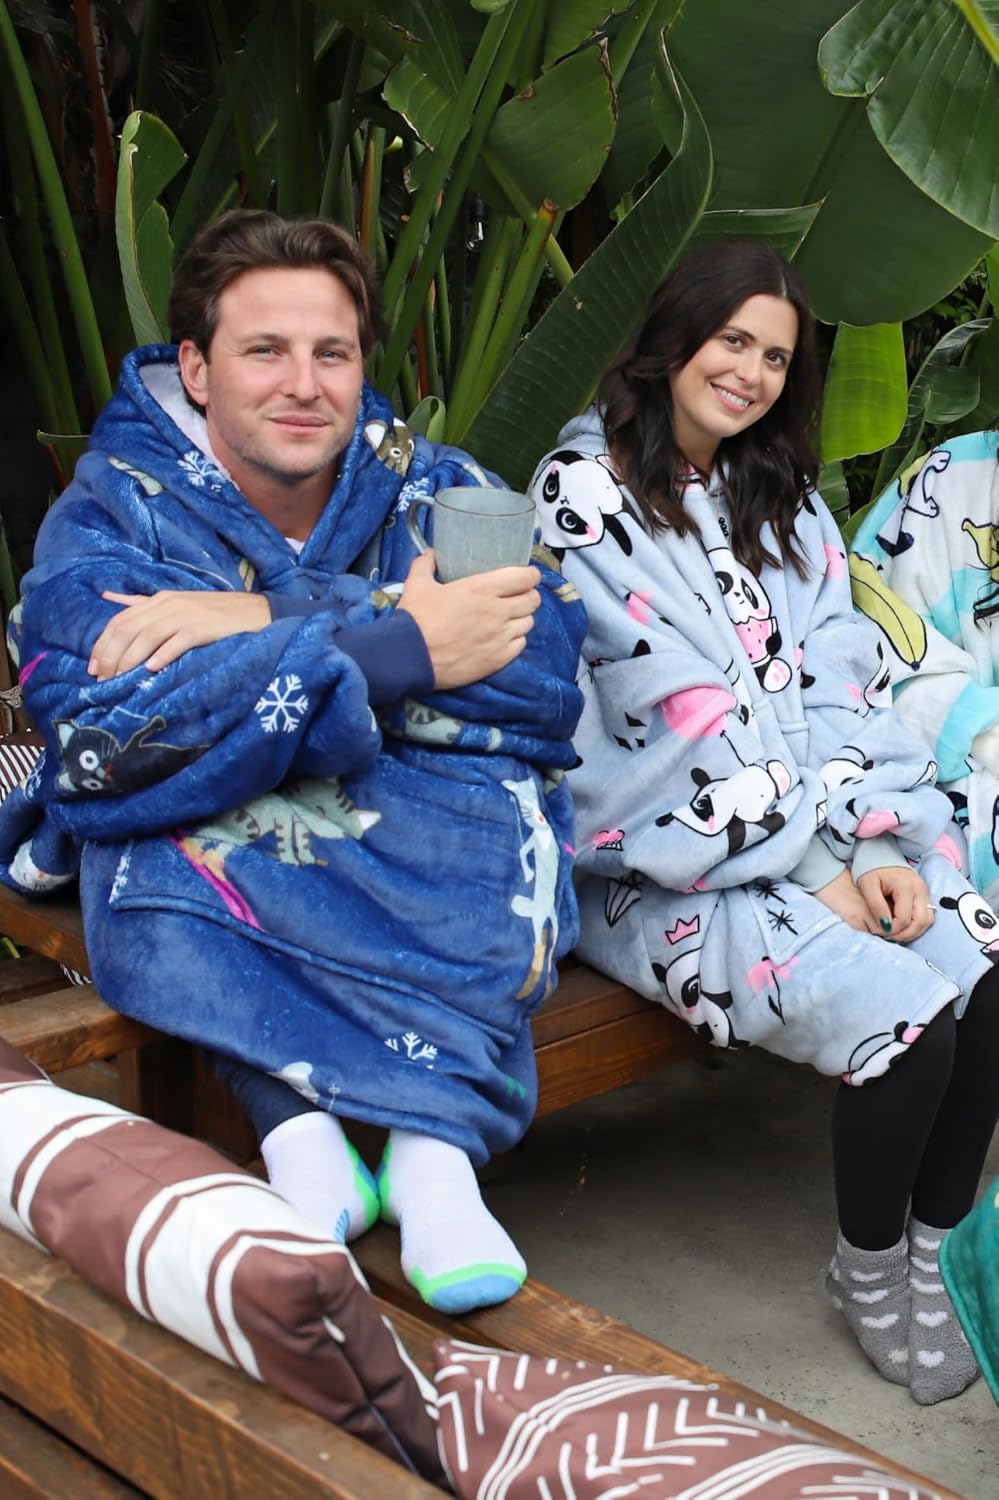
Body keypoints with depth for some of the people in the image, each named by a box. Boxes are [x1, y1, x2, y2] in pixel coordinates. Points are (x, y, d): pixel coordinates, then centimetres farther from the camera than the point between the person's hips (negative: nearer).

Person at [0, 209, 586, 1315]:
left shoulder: (430, 488, 4)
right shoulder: (111, 509, -2)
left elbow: (546, 666, -16)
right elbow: (98, 726, -23)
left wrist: (264, 623, -24)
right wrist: (399, 648, -27)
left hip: (416, 829, 2)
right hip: (216, 834, -1)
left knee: (500, 807, -30)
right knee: (158, 869, -33)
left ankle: (435, 1144, -33)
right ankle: (300, 1135, -31)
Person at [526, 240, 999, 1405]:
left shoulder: (780, 499, 16)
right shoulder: (585, 491, -6)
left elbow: (839, 680, 6)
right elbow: (673, 712, -13)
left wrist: (883, 842, -10)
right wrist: (822, 865, -14)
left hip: (826, 838, 6)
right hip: (668, 862, -6)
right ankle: (868, 1271, 4)